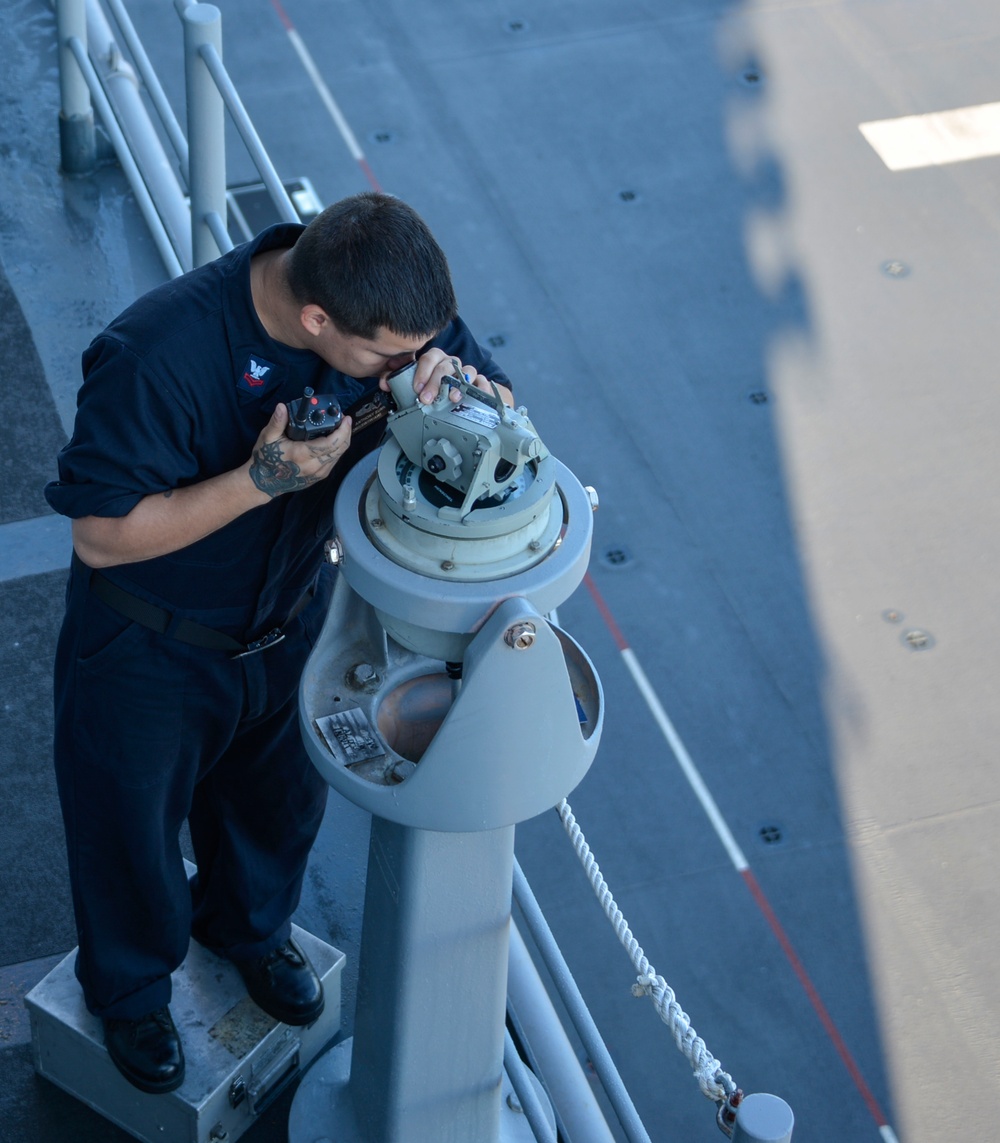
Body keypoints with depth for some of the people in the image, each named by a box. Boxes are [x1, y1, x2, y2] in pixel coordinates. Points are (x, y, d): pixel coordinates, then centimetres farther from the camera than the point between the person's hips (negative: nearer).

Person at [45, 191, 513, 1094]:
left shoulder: (392, 303, -22)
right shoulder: (155, 357, -39)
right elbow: (102, 535, -31)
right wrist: (261, 480, -39)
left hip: (291, 615, 5)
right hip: (152, 646, -5)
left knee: (283, 797, 29)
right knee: (133, 825, 21)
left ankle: (249, 924, 62)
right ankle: (130, 986, 52)